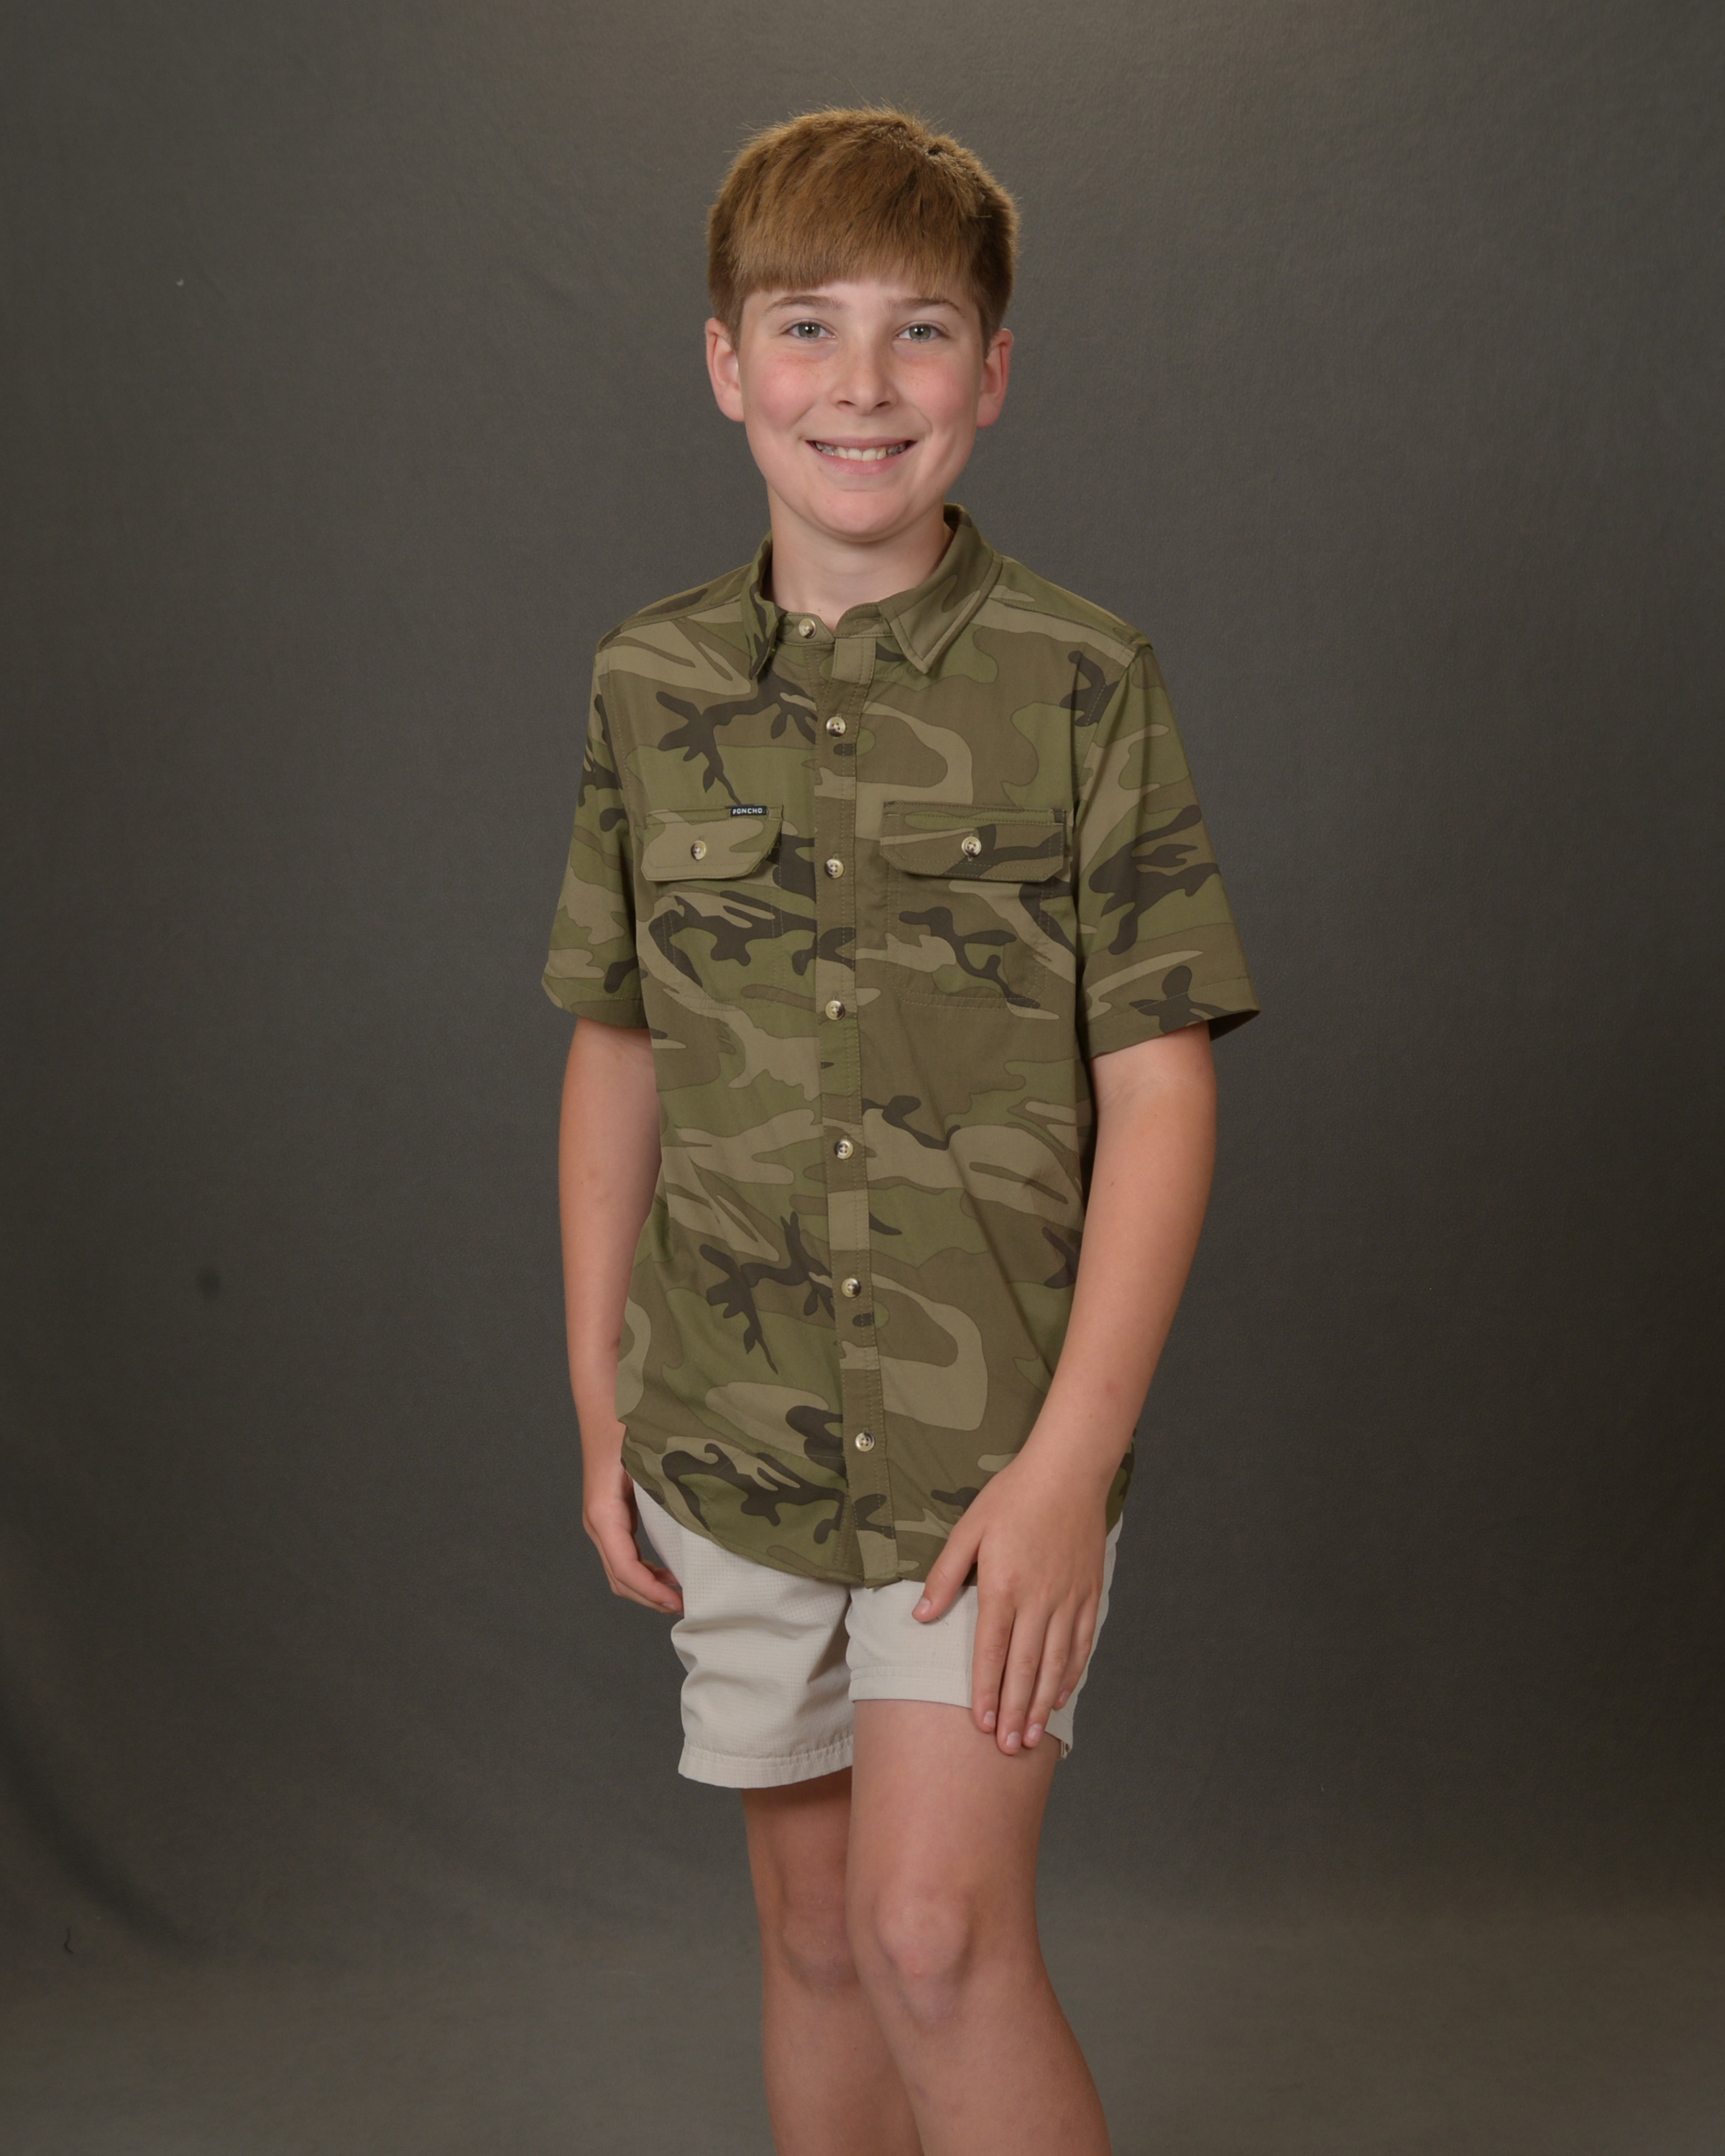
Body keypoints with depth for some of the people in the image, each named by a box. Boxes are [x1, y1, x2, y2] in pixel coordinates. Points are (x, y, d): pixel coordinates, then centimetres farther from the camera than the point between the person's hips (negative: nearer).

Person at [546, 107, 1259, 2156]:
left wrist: (1072, 1455, -15)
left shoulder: (1083, 683, -8)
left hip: (996, 1445, -3)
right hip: (734, 1444, 4)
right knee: (814, 1933, 15)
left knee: (939, 1935, -9)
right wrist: (599, 1404, 9)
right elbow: (617, 1056, 9)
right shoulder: (649, 687, 2)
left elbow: (1159, 1084, -9)